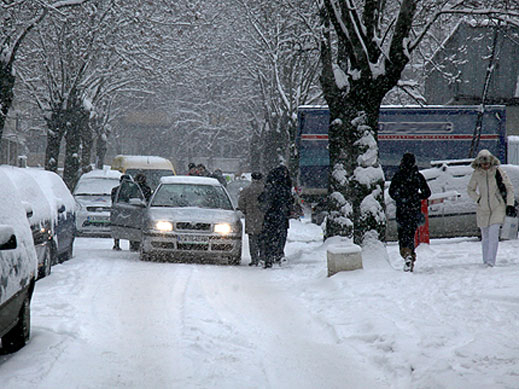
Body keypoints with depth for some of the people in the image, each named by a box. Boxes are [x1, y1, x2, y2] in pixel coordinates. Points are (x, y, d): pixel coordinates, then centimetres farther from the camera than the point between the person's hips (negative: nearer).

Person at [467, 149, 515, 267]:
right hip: (483, 209, 3)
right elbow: (470, 189, 16)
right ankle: (485, 261, 19)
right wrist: (478, 199, 0)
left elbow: (509, 188, 1)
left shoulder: (498, 172, -6)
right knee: (485, 237, 8)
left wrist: (510, 204, -4)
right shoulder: (476, 174, 1)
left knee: (493, 234, -16)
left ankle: (491, 261, -18)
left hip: (498, 207, -3)